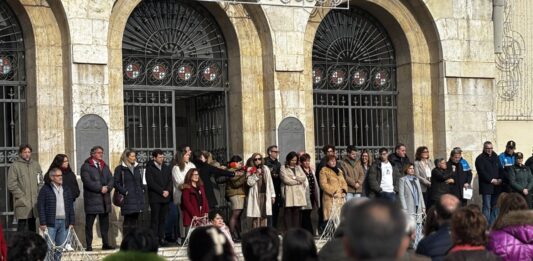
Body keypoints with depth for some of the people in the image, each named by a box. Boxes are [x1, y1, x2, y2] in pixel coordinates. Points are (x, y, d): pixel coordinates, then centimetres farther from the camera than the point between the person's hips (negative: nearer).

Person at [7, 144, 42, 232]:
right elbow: (11, 185, -8)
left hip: (34, 203, 5)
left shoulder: (35, 164, 12)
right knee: (23, 227, -8)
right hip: (22, 204, -5)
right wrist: (21, 196, -13)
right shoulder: (15, 166, -5)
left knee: (32, 227, 12)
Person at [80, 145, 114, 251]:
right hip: (92, 198, -6)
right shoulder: (86, 166, -3)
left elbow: (111, 179, 12)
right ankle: (89, 245, -1)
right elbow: (87, 181, -14)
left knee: (105, 223, 7)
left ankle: (105, 244, 11)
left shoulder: (104, 166, 18)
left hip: (105, 198, 6)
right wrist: (100, 188, -16)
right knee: (89, 223, -2)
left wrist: (107, 187, -9)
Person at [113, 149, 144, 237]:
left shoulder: (137, 167, 16)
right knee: (128, 221, -5)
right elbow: (116, 183, -8)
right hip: (127, 199, -6)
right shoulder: (120, 169, -4)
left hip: (138, 199, 6)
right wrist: (124, 192, -14)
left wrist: (142, 192, 12)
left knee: (135, 220, 9)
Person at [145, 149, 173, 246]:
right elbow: (150, 183, -8)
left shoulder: (167, 168, 17)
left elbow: (170, 181, 12)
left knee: (162, 219, 4)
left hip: (165, 197, 5)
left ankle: (161, 238, 6)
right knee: (155, 219, -5)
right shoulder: (150, 168, 0)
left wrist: (168, 191, -6)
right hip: (155, 198, -5)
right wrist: (162, 191, -12)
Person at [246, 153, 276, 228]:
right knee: (256, 216, -8)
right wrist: (256, 175, -16)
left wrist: (272, 195, 11)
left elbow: (270, 182, 13)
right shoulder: (250, 170, 2)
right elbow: (249, 183, -8)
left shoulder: (265, 169, 10)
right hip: (255, 195, -3)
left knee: (264, 216, 3)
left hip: (265, 194, 3)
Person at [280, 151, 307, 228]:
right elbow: (285, 180, -9)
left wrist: (294, 177, -6)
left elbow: (304, 177, 8)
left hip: (299, 193, 4)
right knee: (288, 212, -5)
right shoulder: (283, 168, 4)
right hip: (289, 192, -4)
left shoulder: (298, 168, 20)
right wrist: (297, 181, -1)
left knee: (297, 212, 2)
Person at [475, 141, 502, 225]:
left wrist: (500, 179, -3)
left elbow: (500, 170, 15)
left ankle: (492, 224, 11)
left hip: (496, 186, 6)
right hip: (486, 186, -6)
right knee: (487, 206, -7)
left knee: (494, 206, 5)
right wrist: (492, 180, -14)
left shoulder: (495, 157, 17)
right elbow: (482, 172, -11)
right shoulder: (480, 159, -2)